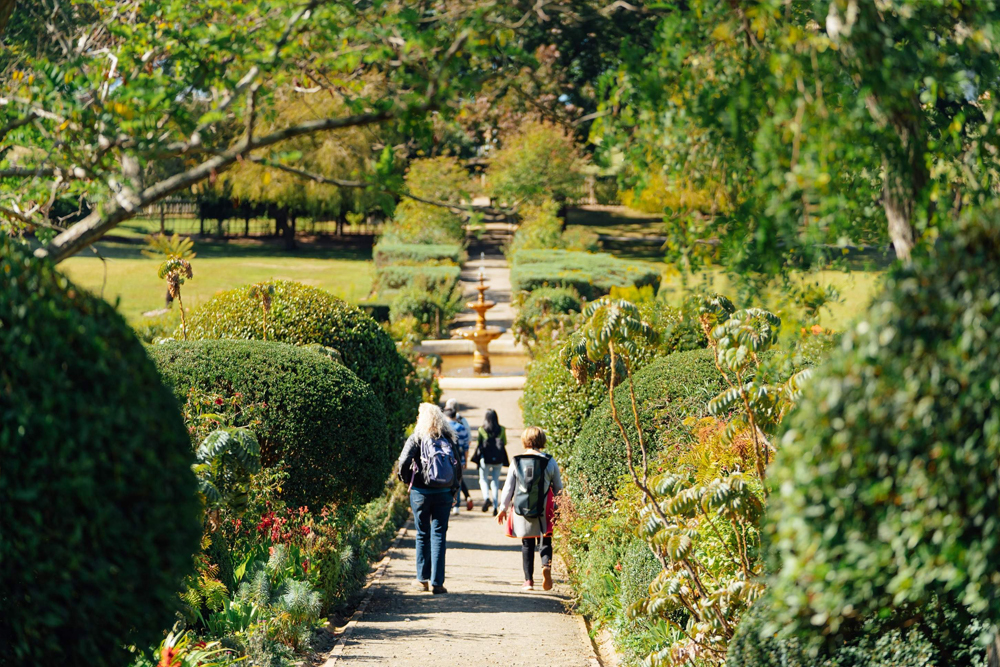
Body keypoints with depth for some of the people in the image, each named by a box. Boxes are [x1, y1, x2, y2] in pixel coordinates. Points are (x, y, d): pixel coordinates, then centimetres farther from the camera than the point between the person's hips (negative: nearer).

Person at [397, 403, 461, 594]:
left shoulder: (416, 439, -6)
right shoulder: (450, 440, 3)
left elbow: (404, 461, -16)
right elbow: (458, 466, 2)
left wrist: (406, 479, 2)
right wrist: (453, 488, 12)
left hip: (421, 492, -2)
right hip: (444, 494, 2)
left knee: (422, 535, 11)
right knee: (439, 535, 3)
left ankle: (422, 579, 16)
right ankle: (437, 582, 0)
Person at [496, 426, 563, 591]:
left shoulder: (517, 462, 0)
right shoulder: (550, 462, -2)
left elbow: (508, 487, 4)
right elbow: (558, 489, 6)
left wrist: (503, 508, 14)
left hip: (521, 509, 1)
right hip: (544, 510, -1)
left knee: (527, 545, 11)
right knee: (544, 541, 5)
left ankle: (528, 580, 11)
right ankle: (546, 565, -25)